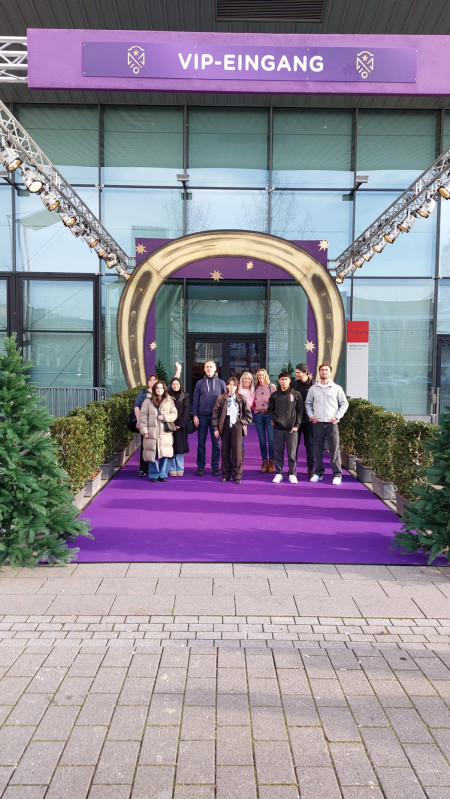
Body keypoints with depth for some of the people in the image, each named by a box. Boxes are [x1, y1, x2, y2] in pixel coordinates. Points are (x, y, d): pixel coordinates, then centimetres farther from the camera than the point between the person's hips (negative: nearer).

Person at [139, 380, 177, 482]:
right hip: (152, 432, -1)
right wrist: (144, 431, -6)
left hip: (165, 433, 1)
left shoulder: (169, 401, 10)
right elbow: (143, 416, 2)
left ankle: (162, 474, 13)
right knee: (153, 454, -1)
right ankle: (153, 475, 11)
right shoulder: (148, 401, 5)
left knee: (164, 454, 0)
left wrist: (164, 417, -11)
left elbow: (174, 415, 6)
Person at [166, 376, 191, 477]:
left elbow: (187, 411, 0)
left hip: (180, 426, 0)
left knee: (180, 447, 1)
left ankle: (180, 469, 7)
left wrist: (180, 424, -9)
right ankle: (172, 469, 5)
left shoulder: (185, 396, 7)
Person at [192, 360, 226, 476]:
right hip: (202, 416, 1)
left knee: (216, 442, 3)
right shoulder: (199, 383, 8)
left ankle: (215, 467, 10)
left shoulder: (221, 383, 6)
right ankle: (200, 467, 10)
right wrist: (195, 415, -2)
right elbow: (195, 400, 7)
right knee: (201, 442, 4)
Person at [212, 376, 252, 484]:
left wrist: (241, 422, -4)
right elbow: (215, 413, 5)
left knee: (237, 450, -6)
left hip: (237, 426, -1)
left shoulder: (241, 398, 6)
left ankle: (237, 475, 2)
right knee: (225, 450, 3)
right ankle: (226, 474, 14)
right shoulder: (221, 398, 7)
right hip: (225, 425, 1)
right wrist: (216, 428, 0)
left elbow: (248, 414, 9)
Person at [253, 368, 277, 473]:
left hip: (269, 414, -3)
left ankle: (271, 463, 0)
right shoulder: (256, 388, 13)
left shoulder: (272, 387, 3)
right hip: (258, 415, 3)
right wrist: (254, 411, 2)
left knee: (271, 440, -7)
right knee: (262, 441, 4)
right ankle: (264, 462, 10)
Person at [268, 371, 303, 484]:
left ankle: (292, 474, 10)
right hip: (278, 428, 2)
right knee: (278, 452, 5)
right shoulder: (274, 395, 8)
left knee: (292, 453, 0)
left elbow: (300, 411, 3)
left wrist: (297, 425, -5)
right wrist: (274, 419, -3)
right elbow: (270, 410, 14)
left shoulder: (296, 394, 3)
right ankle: (279, 473, 14)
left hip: (291, 429, -2)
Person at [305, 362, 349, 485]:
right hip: (317, 423, 2)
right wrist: (311, 415, 3)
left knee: (334, 449, -4)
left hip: (332, 423, -2)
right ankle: (318, 473, 14)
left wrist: (337, 416, -2)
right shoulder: (313, 388, 10)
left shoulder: (337, 388, 5)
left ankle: (337, 474, 1)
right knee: (317, 449, 5)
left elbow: (344, 403, 9)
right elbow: (308, 403, 17)